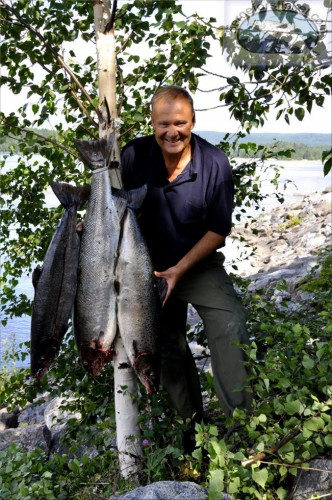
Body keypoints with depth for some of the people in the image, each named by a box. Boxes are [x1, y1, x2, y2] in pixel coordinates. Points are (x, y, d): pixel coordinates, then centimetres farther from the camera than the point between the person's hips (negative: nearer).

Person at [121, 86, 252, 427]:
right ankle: (190, 419, 31)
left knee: (230, 325, -22)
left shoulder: (214, 163, -17)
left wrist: (180, 269, -20)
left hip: (199, 265, -2)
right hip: (152, 267, 2)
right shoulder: (134, 155, -13)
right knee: (168, 348, 11)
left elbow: (218, 231, -13)